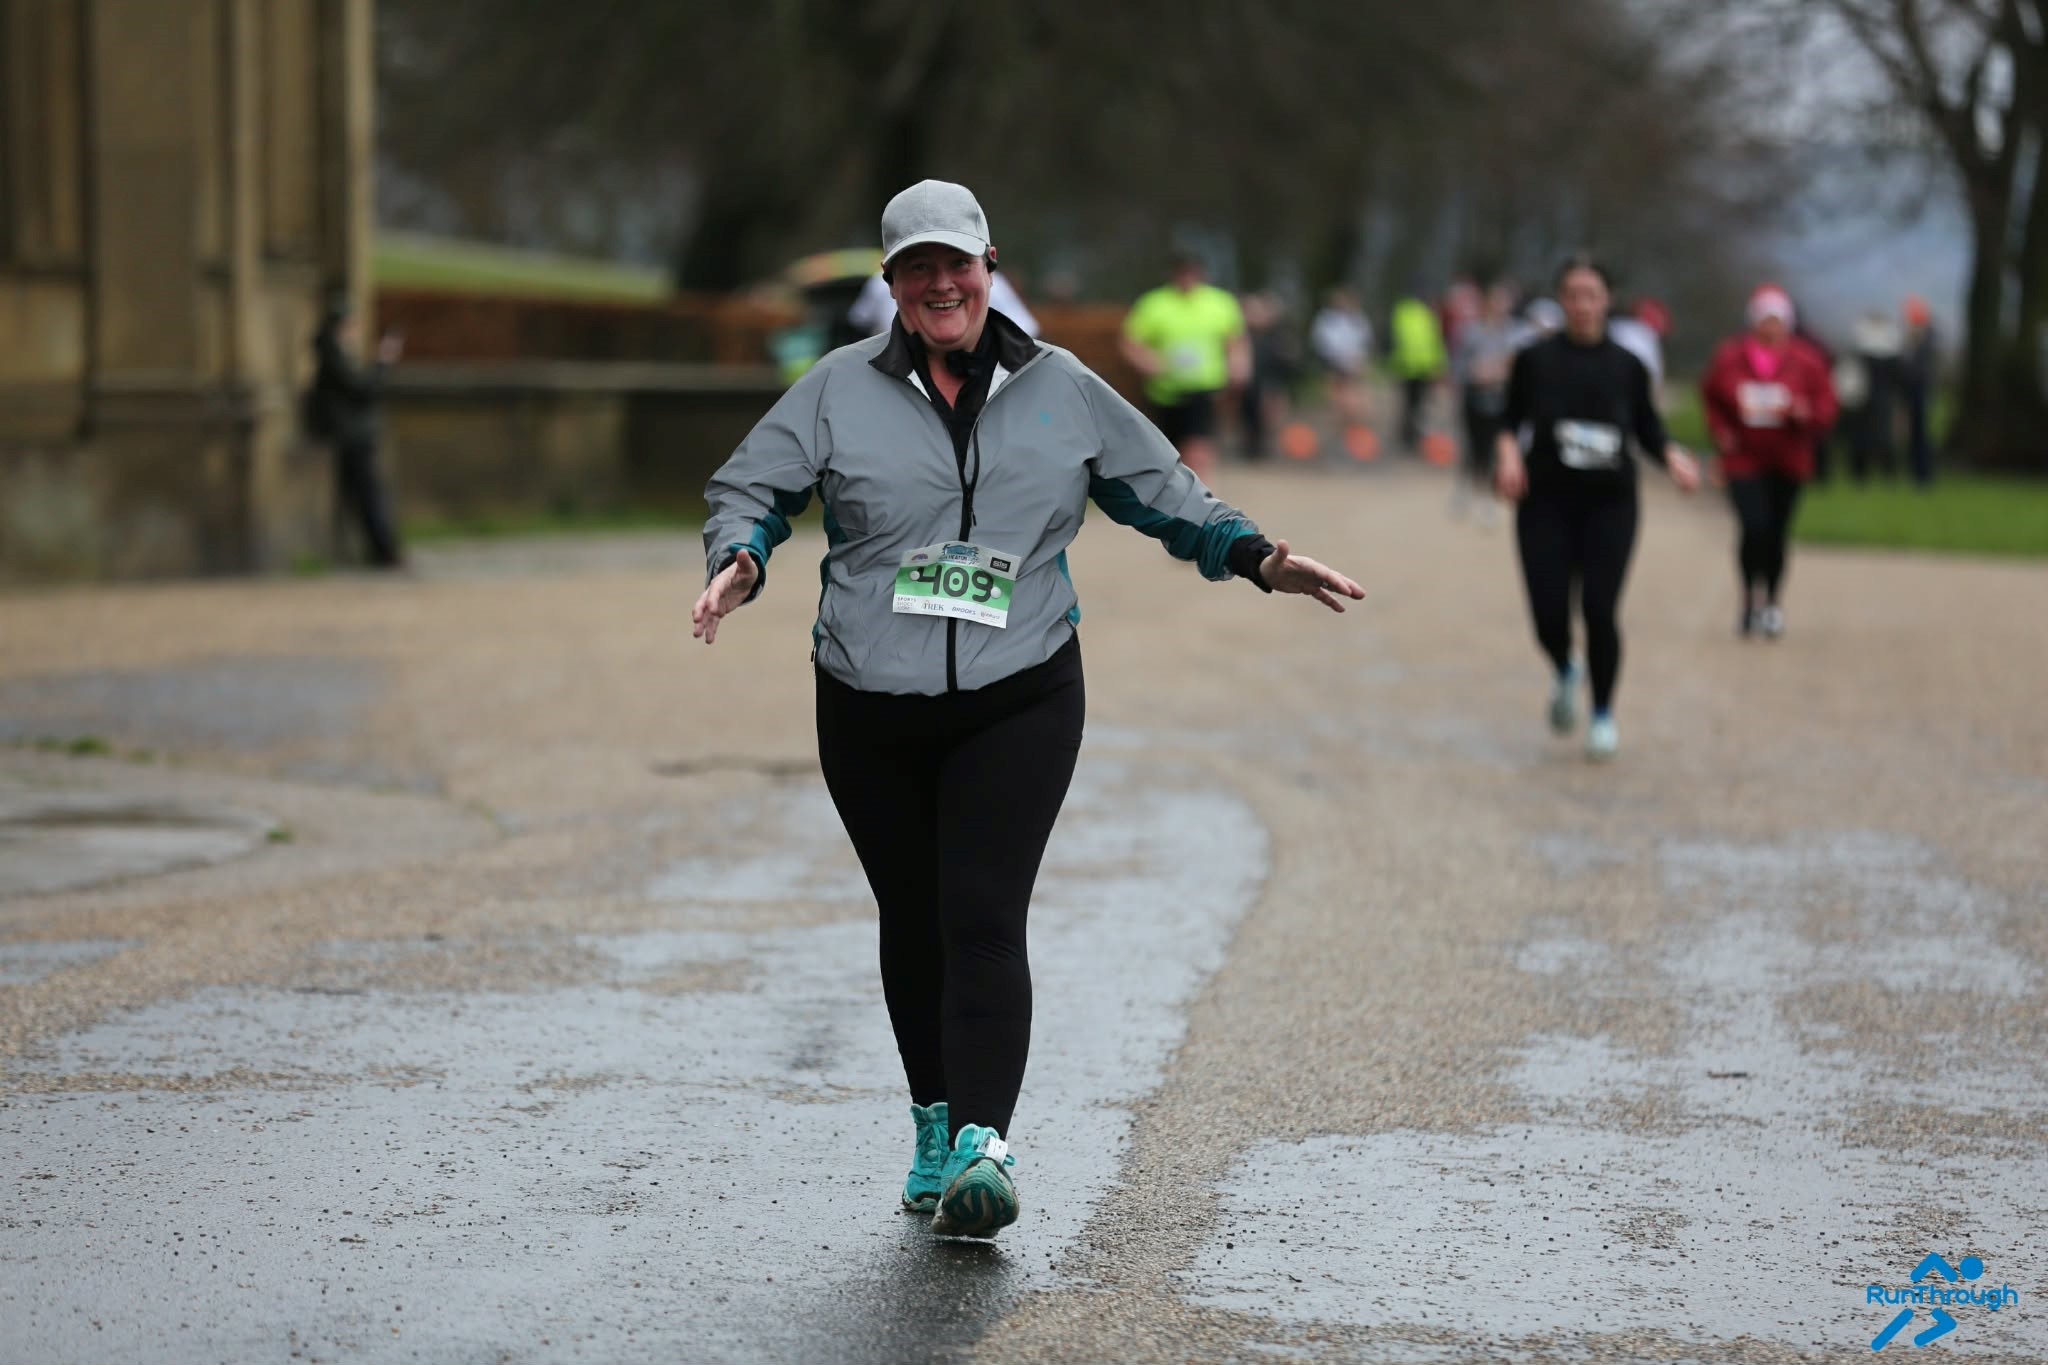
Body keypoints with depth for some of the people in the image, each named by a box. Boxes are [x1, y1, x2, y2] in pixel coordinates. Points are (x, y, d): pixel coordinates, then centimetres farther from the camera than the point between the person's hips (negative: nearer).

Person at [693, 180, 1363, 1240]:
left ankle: (982, 1140, -23)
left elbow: (1163, 493, 18)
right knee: (912, 923, 9)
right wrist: (741, 559, -14)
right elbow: (748, 488, 8)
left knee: (984, 922, -14)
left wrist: (1255, 557, 6)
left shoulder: (1062, 390, 8)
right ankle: (937, 1123, 25)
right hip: (869, 710, 1)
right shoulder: (840, 389, 4)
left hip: (1019, 703, -1)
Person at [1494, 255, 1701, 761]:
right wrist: (1508, 454, -13)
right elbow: (1510, 420, 7)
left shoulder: (1627, 366, 6)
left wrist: (1673, 458, -7)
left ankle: (1604, 715, 12)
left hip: (1610, 505, 0)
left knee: (1600, 609, -9)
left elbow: (1648, 430, 11)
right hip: (1546, 502, 0)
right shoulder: (1535, 358, 3)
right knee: (1549, 613, -7)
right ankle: (1563, 673, 30)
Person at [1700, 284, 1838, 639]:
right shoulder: (1730, 357, -3)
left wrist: (1802, 413, -23)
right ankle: (1751, 594, 5)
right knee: (1754, 527, -18)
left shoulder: (1805, 361, -4)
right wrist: (1721, 432, 0)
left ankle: (1771, 602, 27)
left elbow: (1826, 408, -2)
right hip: (1744, 460, -1)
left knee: (1777, 534, 8)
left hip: (1788, 463, 1)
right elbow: (1710, 397, 14)